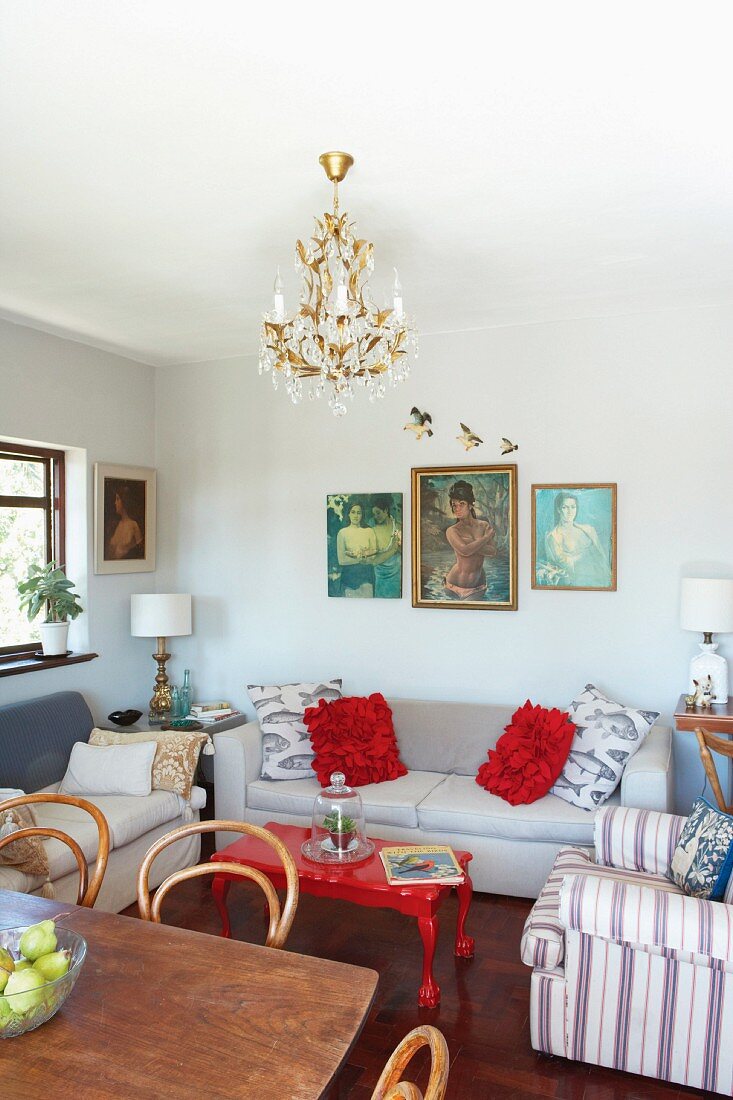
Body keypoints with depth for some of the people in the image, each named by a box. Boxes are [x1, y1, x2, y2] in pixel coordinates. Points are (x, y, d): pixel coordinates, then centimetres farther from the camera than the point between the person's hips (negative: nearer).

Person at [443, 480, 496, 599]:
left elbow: (493, 552, -7)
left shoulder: (484, 525, 4)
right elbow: (464, 550, -24)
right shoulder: (452, 531, -7)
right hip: (456, 583, -2)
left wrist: (471, 545, -18)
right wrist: (487, 537, -12)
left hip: (478, 584, 3)